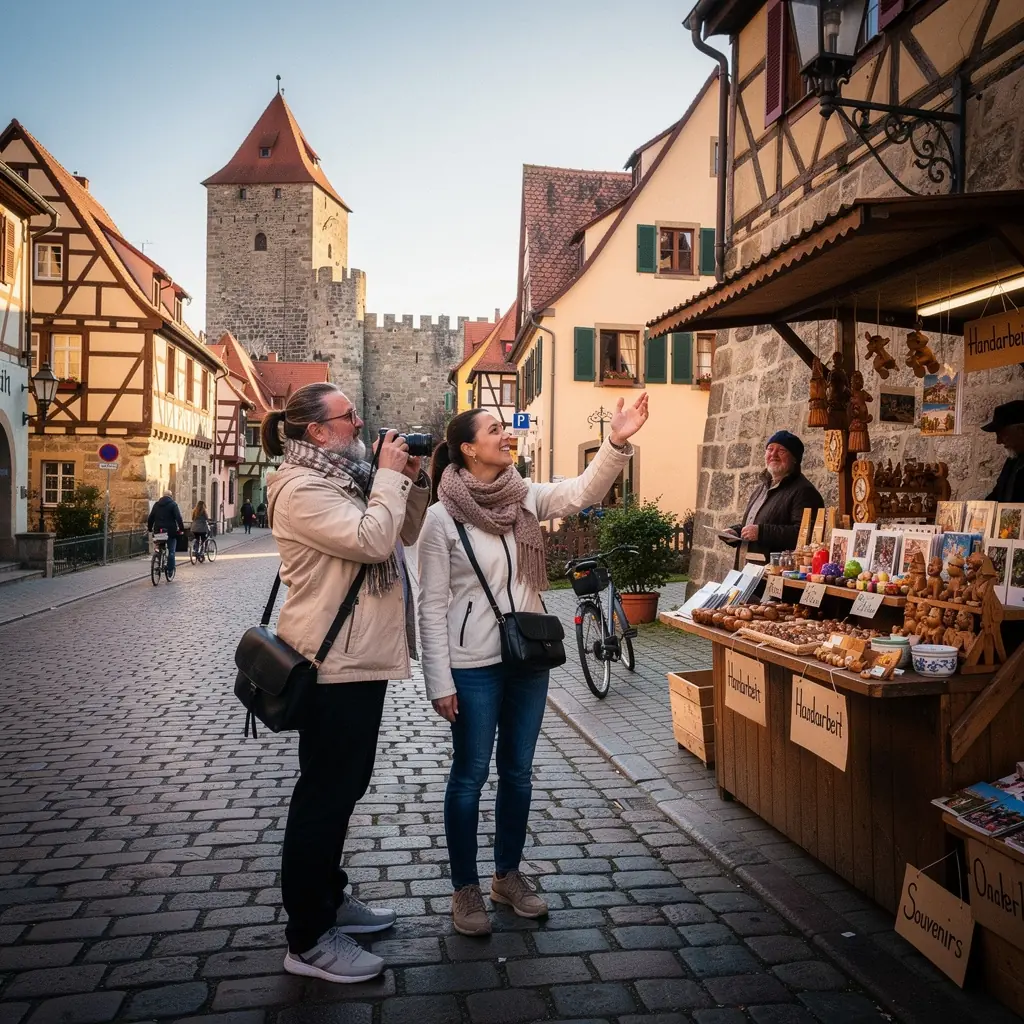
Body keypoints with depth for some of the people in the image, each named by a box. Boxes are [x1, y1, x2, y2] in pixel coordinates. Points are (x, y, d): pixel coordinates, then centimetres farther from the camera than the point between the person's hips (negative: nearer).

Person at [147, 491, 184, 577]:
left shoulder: (156, 504, 13)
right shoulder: (173, 504, -2)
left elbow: (151, 517, 13)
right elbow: (178, 518, -10)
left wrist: (150, 528, 19)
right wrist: (182, 528, -7)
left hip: (158, 531, 4)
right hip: (170, 531, -4)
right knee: (171, 551, 0)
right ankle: (170, 571, -3)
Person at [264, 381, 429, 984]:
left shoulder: (346, 479, 14)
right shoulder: (302, 488, -16)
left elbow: (404, 535, 17)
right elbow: (372, 541, -27)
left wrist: (412, 482, 3)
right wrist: (391, 475, -16)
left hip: (362, 658, 10)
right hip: (333, 665, -10)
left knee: (345, 784, 19)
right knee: (325, 794, 0)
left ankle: (328, 898, 35)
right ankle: (309, 940, 13)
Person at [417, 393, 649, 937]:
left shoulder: (525, 498, 1)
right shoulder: (442, 517, -12)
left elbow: (582, 491, -14)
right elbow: (432, 605, -11)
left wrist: (617, 442, -29)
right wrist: (439, 682, -12)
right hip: (473, 664, -5)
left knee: (518, 771, 16)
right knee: (470, 774, 7)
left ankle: (508, 874, 35)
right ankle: (465, 888, 26)